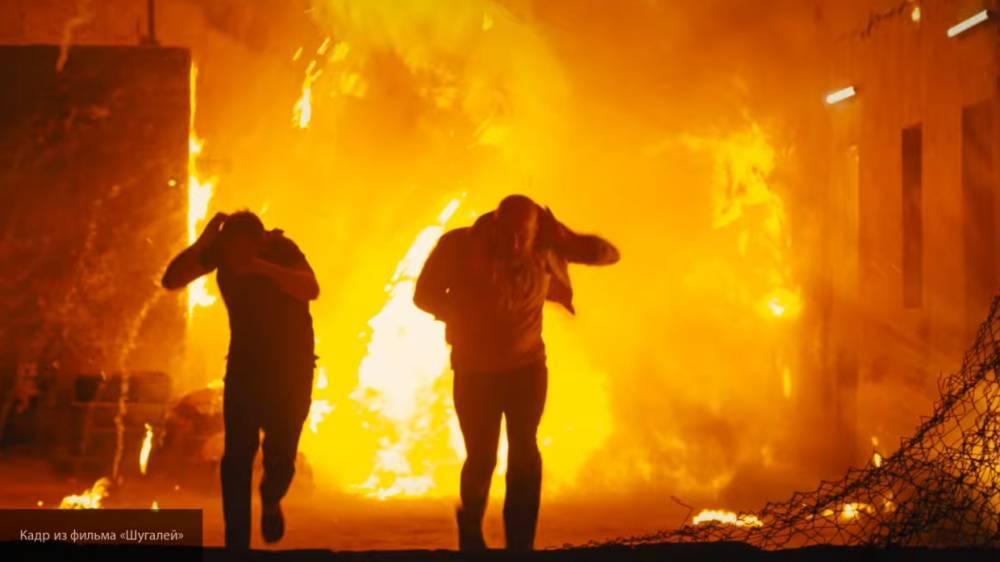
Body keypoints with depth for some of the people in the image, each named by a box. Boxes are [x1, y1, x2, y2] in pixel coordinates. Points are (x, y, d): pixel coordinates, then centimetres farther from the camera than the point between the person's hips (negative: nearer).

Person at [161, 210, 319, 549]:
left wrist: (263, 267, -52)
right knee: (237, 456, -11)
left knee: (280, 458, -5)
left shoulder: (282, 249, -22)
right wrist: (201, 242, -33)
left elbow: (310, 290, -39)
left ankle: (270, 501, 29)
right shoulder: (219, 249, -13)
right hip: (245, 363, 2)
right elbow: (172, 280, -20)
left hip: (292, 366, -2)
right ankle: (237, 543, -4)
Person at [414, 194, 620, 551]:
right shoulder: (460, 246, -17)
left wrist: (560, 235, -31)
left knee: (524, 455, -11)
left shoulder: (543, 249, -14)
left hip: (527, 368, 1)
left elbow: (608, 254, -14)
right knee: (481, 458, 2)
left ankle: (520, 545, -4)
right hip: (475, 371, -1)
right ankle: (471, 528, 30)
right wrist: (468, 316, -19)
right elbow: (425, 295, -6)